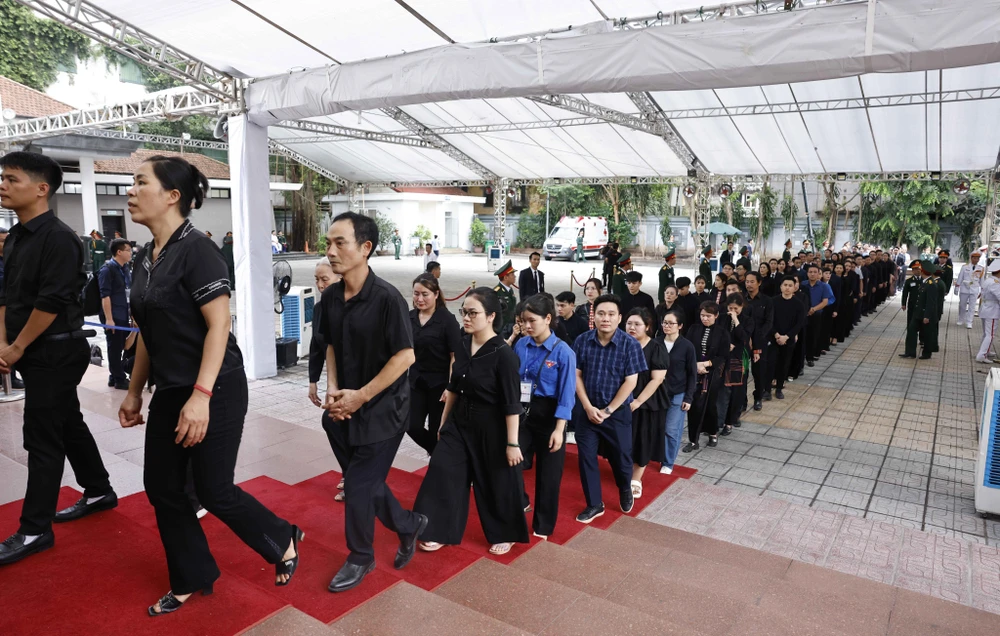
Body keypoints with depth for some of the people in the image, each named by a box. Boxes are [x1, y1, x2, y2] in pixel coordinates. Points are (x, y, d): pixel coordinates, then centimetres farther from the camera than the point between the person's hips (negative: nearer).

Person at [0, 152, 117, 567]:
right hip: (37, 353, 9)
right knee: (69, 424, 18)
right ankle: (98, 492, 33)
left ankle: (35, 530, 7)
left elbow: (51, 302, -22)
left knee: (42, 439, -3)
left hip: (56, 352, -9)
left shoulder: (58, 238, -17)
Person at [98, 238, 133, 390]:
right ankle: (119, 380, 9)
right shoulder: (107, 270, -12)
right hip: (113, 316, -8)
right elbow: (105, 296, -17)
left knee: (122, 346, 13)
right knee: (115, 348, 1)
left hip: (124, 315, 8)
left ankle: (115, 377, 24)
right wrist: (108, 318, -21)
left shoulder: (125, 268, 12)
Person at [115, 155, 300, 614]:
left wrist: (201, 396, -25)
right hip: (169, 393, 9)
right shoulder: (148, 256, 9)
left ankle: (284, 542, 25)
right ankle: (192, 580, 30)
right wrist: (134, 392, 18)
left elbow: (219, 325, -20)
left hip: (214, 392, -8)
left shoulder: (196, 250, -16)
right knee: (161, 487, 12)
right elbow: (150, 332, 16)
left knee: (215, 493, -1)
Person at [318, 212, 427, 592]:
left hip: (381, 409, -6)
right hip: (342, 412, 6)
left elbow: (405, 356, -19)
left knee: (359, 486, 2)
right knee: (366, 482, 15)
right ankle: (410, 525, 41)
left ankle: (360, 559, 26)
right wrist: (333, 389, -3)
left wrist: (361, 396, -17)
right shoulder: (331, 296, 0)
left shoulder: (386, 298, -19)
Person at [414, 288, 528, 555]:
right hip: (460, 422, 6)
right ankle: (441, 532, 23)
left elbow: (512, 403, -18)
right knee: (442, 472, 6)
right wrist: (444, 420, 15)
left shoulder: (503, 354, -21)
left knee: (496, 483, 9)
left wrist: (512, 443, -16)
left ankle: (504, 534, 32)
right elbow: (453, 387, 10)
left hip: (491, 428, -6)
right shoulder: (462, 344, -2)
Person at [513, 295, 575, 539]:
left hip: (548, 416, -3)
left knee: (548, 473, 10)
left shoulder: (563, 352, -15)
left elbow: (566, 394, -14)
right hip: (522, 412, 4)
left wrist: (559, 429, -16)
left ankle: (543, 526, 29)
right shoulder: (520, 345, -2)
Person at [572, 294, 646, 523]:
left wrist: (608, 410, -12)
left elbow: (630, 381, -12)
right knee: (586, 457, 5)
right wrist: (589, 407, -10)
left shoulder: (630, 345, -13)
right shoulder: (582, 341, -6)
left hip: (618, 412, -2)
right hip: (587, 411, 2)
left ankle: (625, 490, 42)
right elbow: (576, 375, -2)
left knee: (621, 456, 10)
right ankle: (594, 504, 22)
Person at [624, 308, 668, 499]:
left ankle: (636, 480, 23)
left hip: (647, 404, -3)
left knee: (642, 442, 7)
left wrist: (638, 401, -20)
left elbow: (657, 379, -15)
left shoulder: (656, 348, -10)